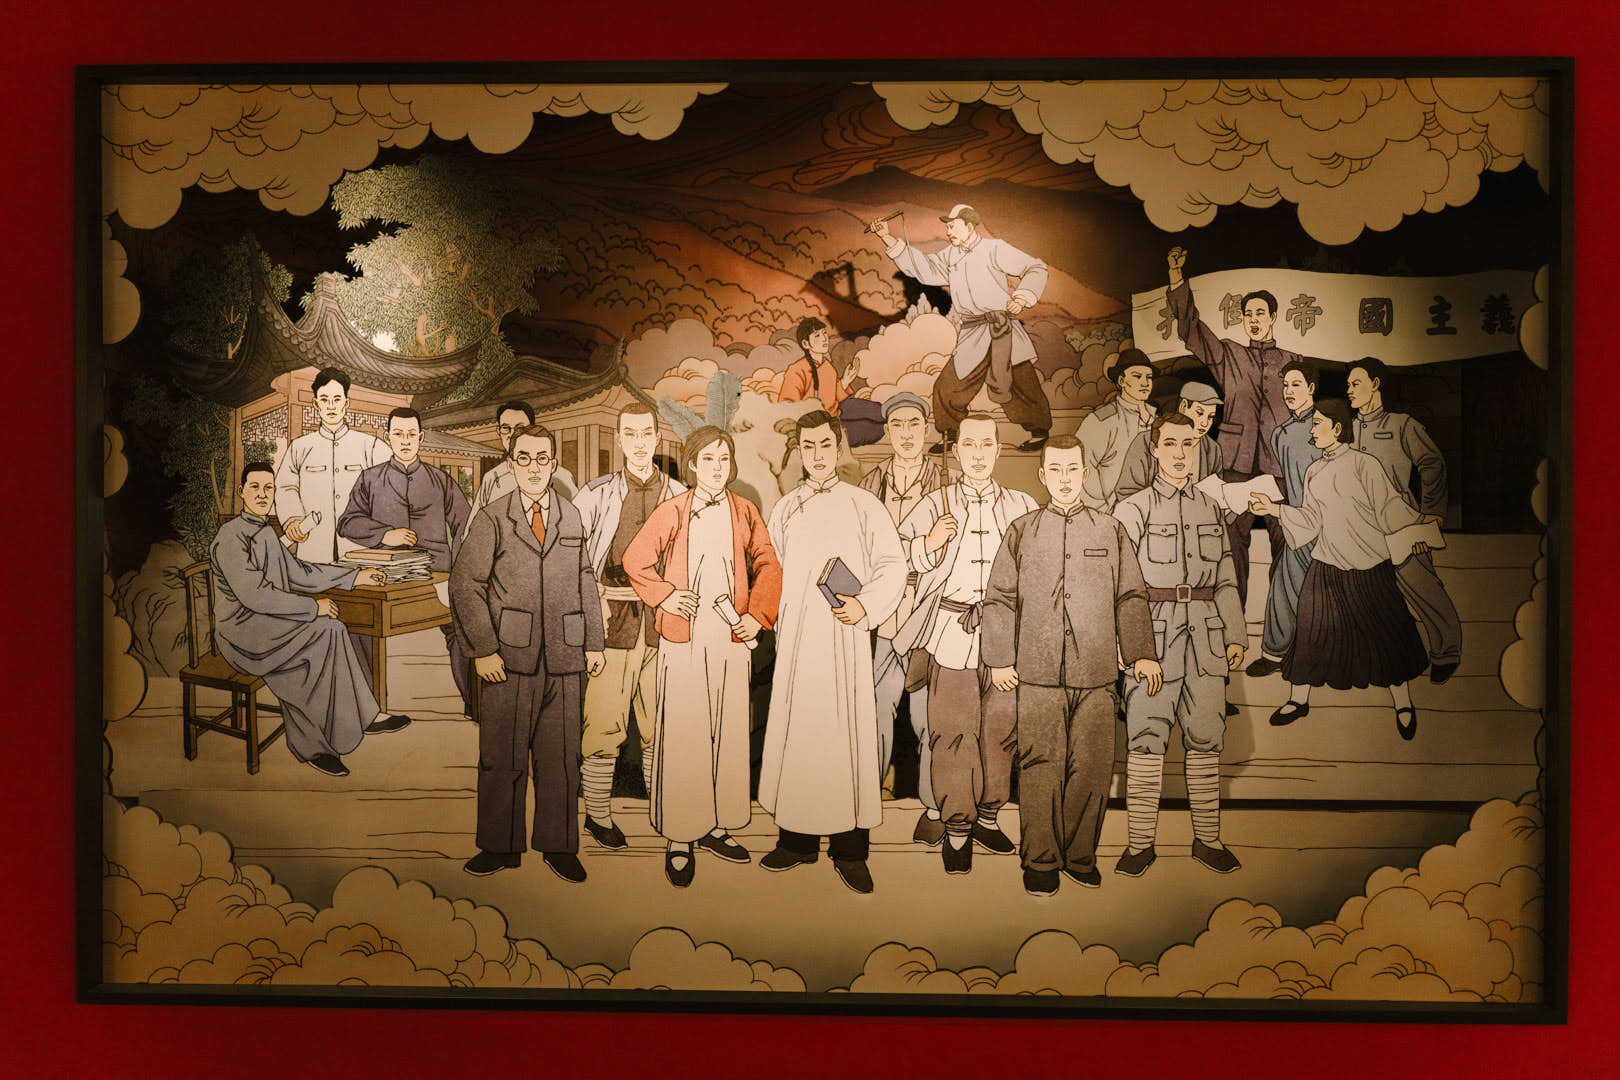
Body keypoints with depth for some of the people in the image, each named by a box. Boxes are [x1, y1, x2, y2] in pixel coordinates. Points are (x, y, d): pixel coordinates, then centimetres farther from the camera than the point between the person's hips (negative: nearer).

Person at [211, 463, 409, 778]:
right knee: (330, 634, -19)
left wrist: (353, 576, 21)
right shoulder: (231, 536, -14)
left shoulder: (265, 532, 15)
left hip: (265, 628, 8)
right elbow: (253, 594, -22)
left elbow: (297, 573, 24)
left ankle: (307, 746, -13)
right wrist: (313, 607, -19)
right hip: (241, 631, -8)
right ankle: (364, 718, -11)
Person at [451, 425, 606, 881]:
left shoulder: (573, 518, 13)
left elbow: (585, 583, 16)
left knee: (560, 755, 7)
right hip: (507, 658, -2)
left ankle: (558, 845, 20)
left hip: (563, 658, 2)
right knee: (501, 755, 4)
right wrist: (482, 649, -9)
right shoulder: (491, 519, 2)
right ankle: (499, 846, 18)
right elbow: (464, 584, -3)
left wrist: (594, 643, 10)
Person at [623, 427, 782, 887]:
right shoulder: (671, 512, 0)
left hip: (732, 640, 3)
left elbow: (768, 565, 13)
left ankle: (716, 827, 21)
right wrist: (663, 595, -5)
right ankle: (679, 840, 6)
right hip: (683, 641, -3)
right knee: (682, 738, -3)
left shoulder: (744, 512, 8)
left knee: (728, 734, 8)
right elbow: (635, 560, 7)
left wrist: (758, 615, 2)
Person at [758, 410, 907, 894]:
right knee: (795, 732, 4)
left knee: (848, 736, -3)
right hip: (796, 637, 3)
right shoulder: (785, 508, 13)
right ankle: (797, 839, 16)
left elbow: (893, 565, 2)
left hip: (845, 637, -3)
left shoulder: (863, 505, 3)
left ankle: (850, 850, 4)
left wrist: (866, 605, -12)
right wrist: (774, 621, 10)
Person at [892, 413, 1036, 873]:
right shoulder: (935, 506, 8)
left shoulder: (1022, 507, 11)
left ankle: (988, 816, 25)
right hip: (951, 633, -1)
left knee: (1001, 728, 7)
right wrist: (928, 545, -11)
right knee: (953, 732, -3)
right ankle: (957, 827, 10)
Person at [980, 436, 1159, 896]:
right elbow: (999, 599, 10)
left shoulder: (1110, 531, 11)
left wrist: (1140, 654, 4)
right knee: (1040, 767, -1)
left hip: (1095, 672, 1)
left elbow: (1131, 597, 13)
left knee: (1092, 768, 1)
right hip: (1037, 672, -1)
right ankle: (1040, 860, 10)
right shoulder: (1021, 531, 9)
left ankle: (1080, 854, 17)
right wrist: (999, 659, 4)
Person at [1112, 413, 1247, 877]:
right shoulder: (1132, 510, 2)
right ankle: (1140, 842, 4)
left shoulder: (1212, 509, 15)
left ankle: (1207, 838, 16)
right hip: (1152, 630, -4)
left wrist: (1235, 634, 11)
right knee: (1146, 739, -4)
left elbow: (1226, 579, 18)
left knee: (1206, 740, 6)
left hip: (1206, 632, 4)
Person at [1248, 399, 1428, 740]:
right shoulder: (1314, 472, 11)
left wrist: (1418, 528, -10)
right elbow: (1311, 519, 9)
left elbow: (1388, 508, -4)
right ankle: (1298, 700, 18)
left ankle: (1403, 705, 17)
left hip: (1369, 564, -4)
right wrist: (1274, 509, 1)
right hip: (1326, 565, 4)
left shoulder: (1364, 464, -5)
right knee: (1312, 631, 3)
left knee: (1387, 633, 2)